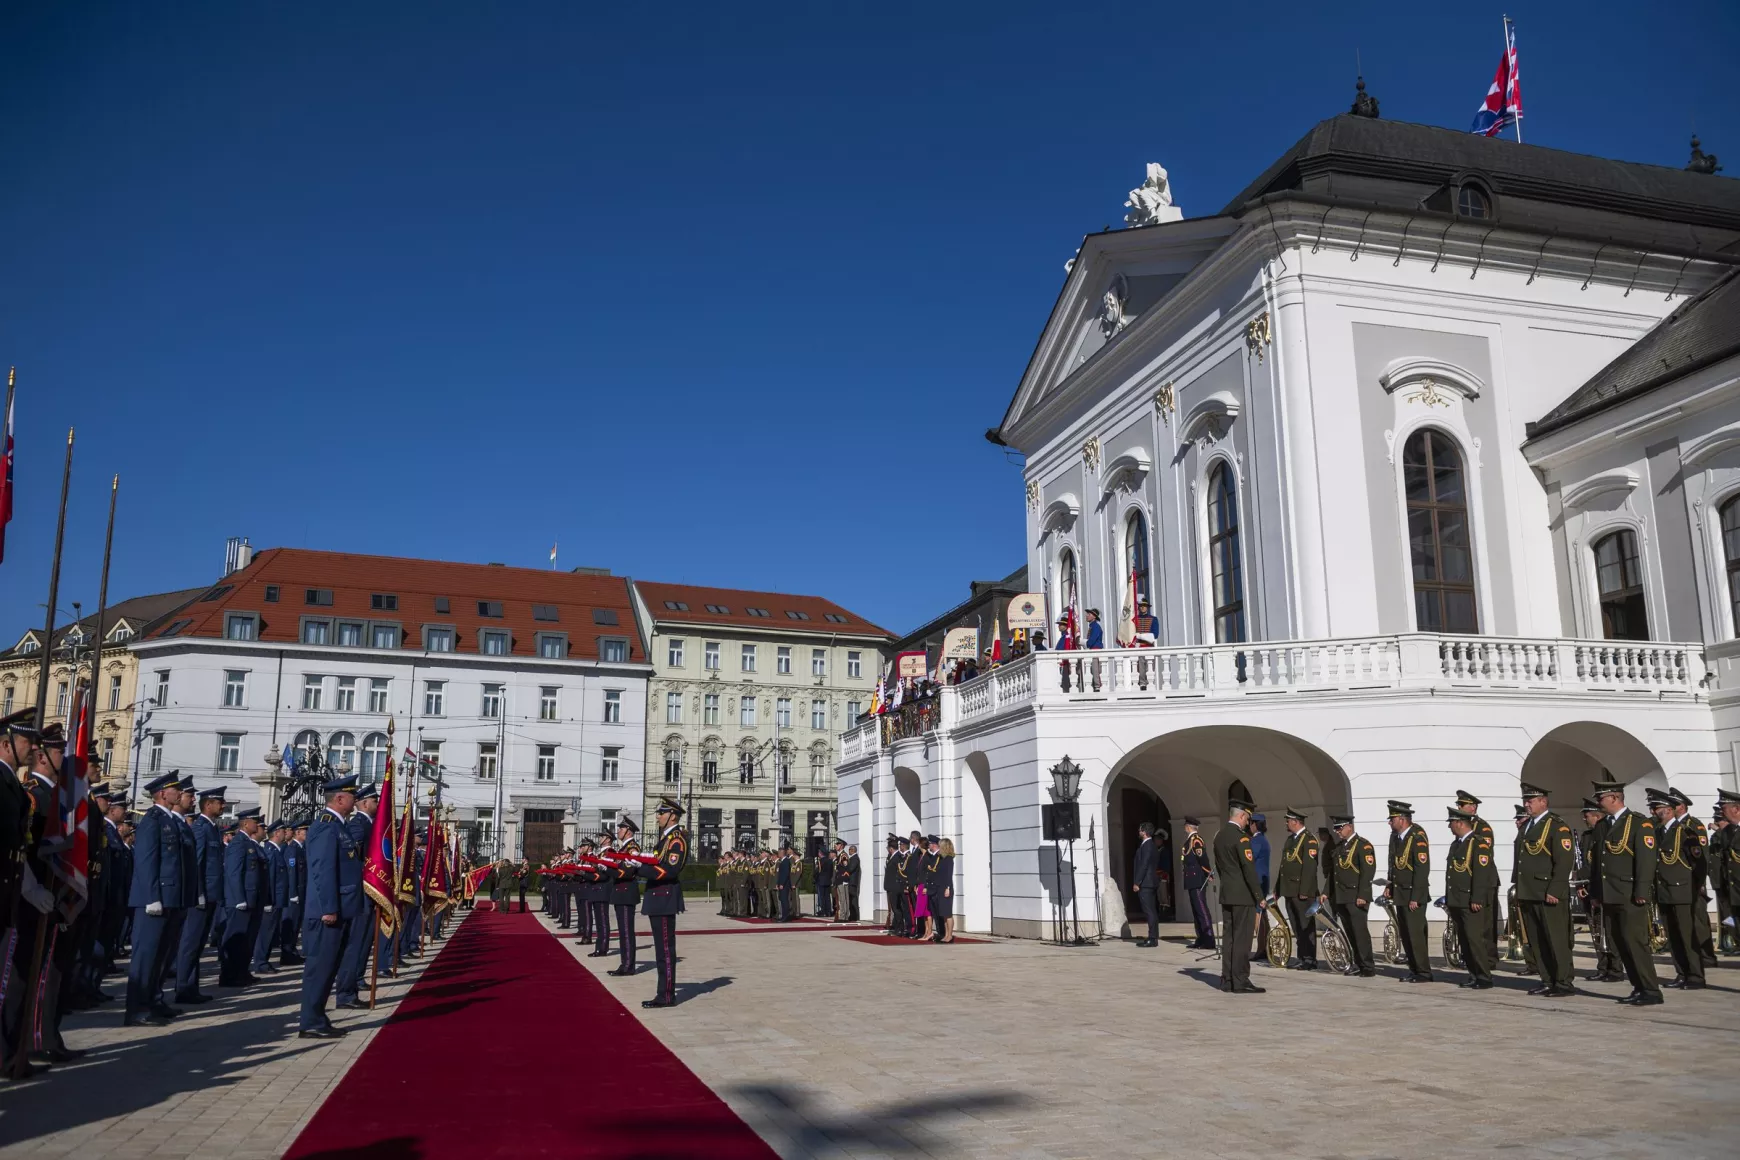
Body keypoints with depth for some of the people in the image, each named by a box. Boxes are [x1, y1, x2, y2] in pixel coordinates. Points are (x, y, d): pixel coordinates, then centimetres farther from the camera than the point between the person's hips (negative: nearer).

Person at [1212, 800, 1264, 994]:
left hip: (1226, 893, 8)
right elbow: (1249, 868, -18)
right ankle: (1240, 981, -6)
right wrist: (1259, 896, -14)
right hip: (1243, 895, -8)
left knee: (1228, 937, 10)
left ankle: (1227, 980, 12)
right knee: (1242, 939, -6)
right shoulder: (1241, 836, -15)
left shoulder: (1219, 835, 11)